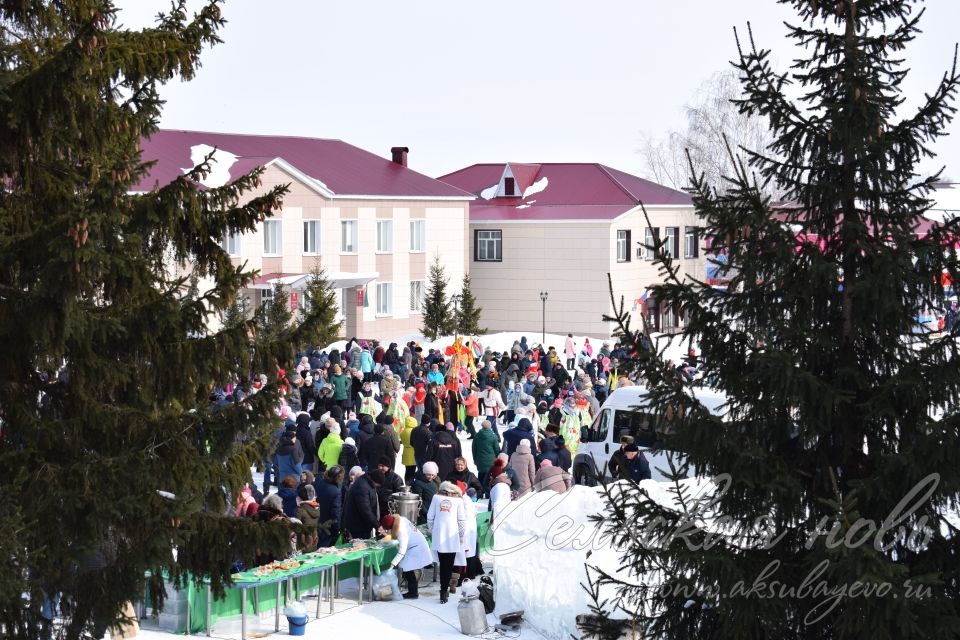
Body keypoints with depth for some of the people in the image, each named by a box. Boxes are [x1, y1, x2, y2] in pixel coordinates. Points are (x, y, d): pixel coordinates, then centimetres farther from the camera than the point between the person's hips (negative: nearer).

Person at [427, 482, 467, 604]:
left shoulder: (436, 498, 9)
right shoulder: (458, 500, 4)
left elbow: (430, 517, 8)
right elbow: (462, 520, 1)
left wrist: (432, 531, 19)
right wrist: (461, 535, 12)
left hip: (438, 536, 2)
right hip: (453, 537, -2)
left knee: (443, 565, 10)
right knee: (449, 565, 1)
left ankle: (444, 590, 12)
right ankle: (444, 591, -4)